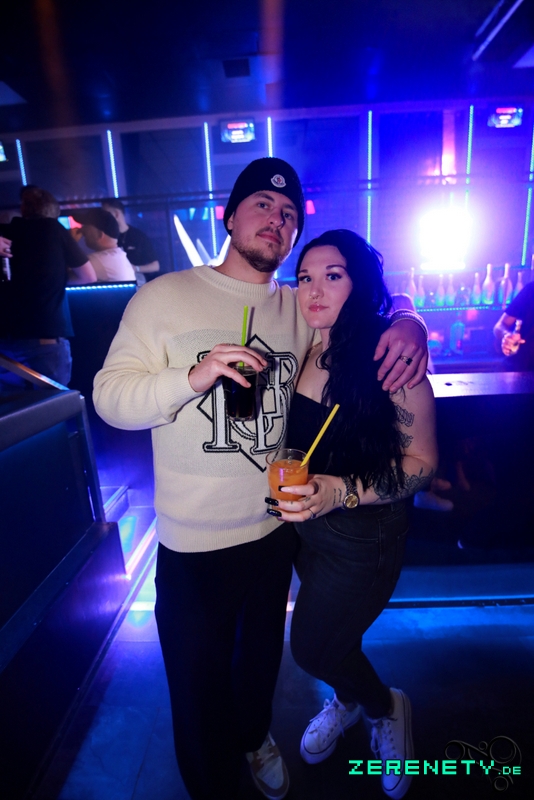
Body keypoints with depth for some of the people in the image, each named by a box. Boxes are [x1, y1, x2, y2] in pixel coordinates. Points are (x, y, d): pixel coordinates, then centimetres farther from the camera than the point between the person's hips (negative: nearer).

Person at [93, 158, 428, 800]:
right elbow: (110, 398, -12)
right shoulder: (165, 296, -8)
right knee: (198, 688, 16)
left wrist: (406, 322, -8)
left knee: (262, 657, 29)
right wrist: (192, 376, -29)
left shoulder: (299, 309, 1)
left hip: (275, 531, 4)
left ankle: (255, 735, 65)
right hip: (192, 546, -3)